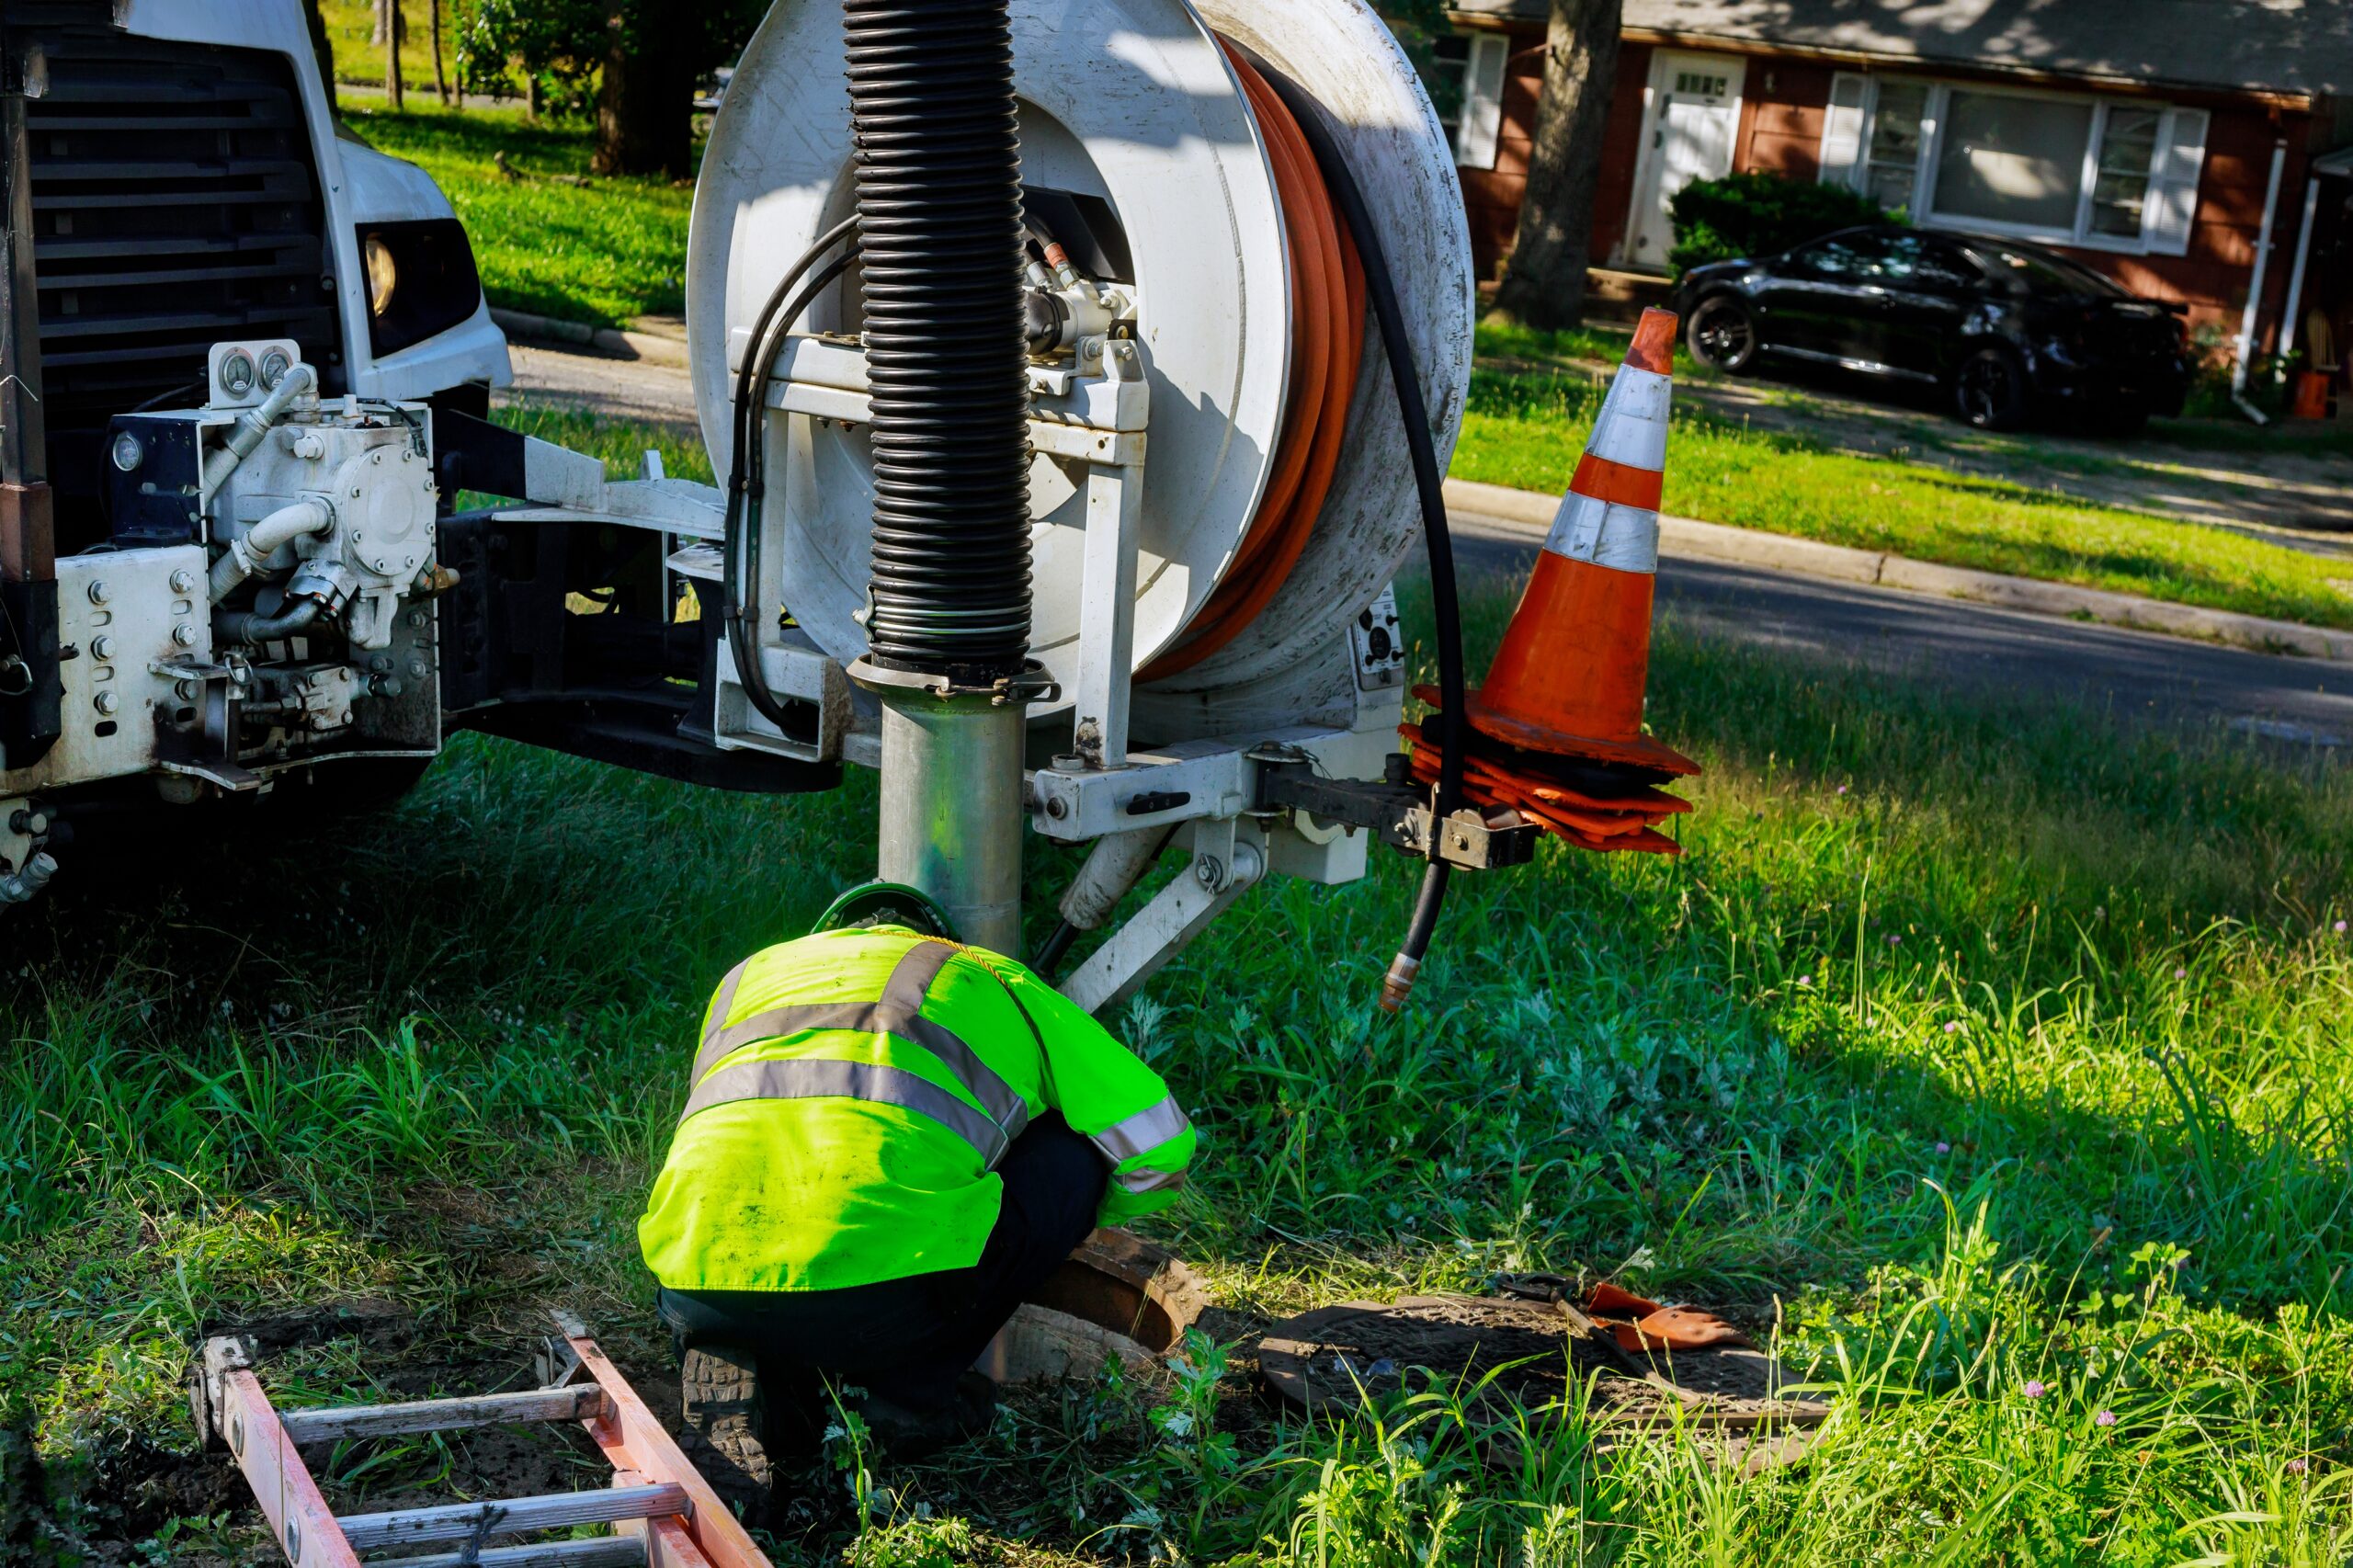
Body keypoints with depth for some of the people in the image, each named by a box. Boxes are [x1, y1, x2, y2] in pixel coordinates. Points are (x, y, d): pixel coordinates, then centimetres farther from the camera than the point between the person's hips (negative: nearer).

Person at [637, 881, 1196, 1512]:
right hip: (889, 1296, -4)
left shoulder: (747, 976, 34)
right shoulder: (991, 979, 25)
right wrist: (1071, 1215, 48)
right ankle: (910, 1388, 16)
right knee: (1075, 1149, 21)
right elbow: (1158, 1144, 26)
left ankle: (741, 1374, 7)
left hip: (699, 1287, 4)